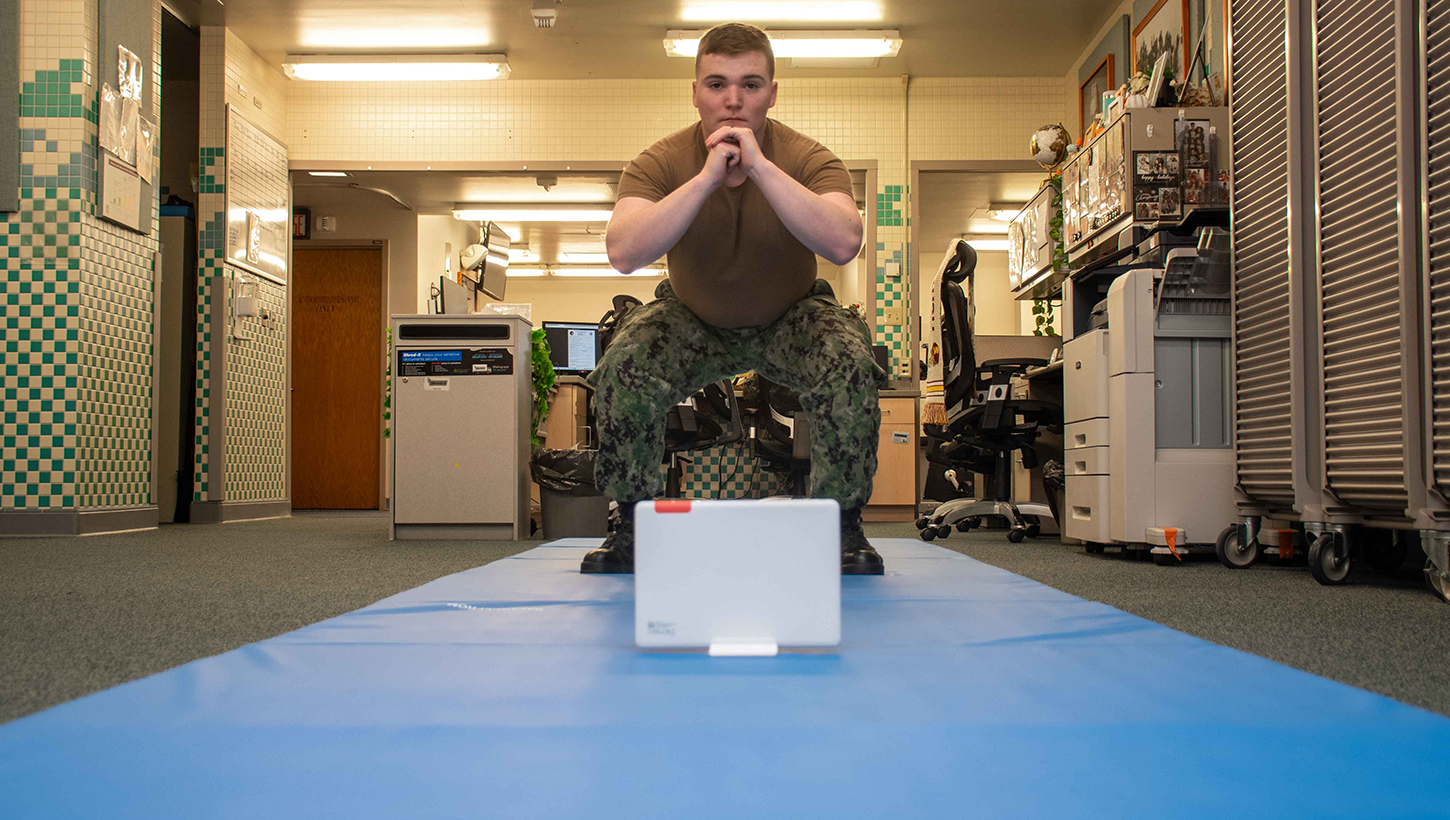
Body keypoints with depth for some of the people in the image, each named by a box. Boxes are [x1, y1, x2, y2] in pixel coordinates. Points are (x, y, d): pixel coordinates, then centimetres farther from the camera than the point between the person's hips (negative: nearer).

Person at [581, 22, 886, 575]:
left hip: (792, 318, 0)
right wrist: (707, 177, -40)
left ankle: (842, 526, -8)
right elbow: (622, 254, -35)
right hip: (692, 318, 1)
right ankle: (633, 526, -5)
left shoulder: (808, 160, -20)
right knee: (622, 370, -26)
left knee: (851, 369, -29)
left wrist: (760, 166, -41)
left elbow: (843, 244, -40)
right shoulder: (661, 163, -18)